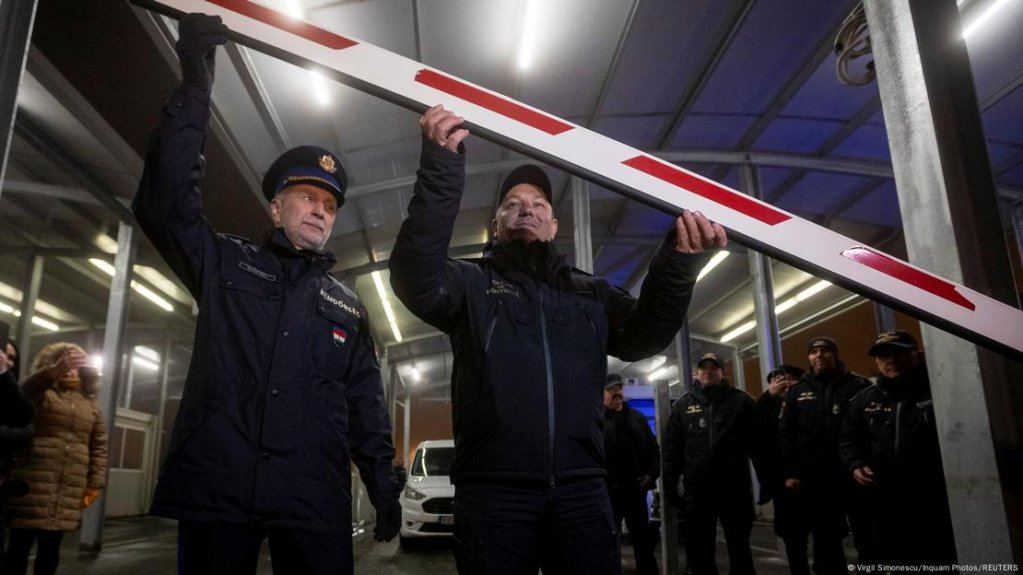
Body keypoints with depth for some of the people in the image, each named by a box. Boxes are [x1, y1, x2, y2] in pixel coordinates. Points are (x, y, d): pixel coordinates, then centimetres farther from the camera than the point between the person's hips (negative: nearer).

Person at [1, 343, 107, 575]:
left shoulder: (92, 406, 15)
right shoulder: (42, 393, 4)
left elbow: (99, 448, 14)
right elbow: (22, 393, -22)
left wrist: (95, 484, 5)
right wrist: (55, 371, -41)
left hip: (69, 490, 3)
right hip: (32, 484, -3)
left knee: (50, 547, 8)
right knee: (20, 544, 0)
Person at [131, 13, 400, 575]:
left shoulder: (349, 306, 18)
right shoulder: (227, 263, 11)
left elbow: (365, 403, 16)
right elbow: (168, 200, -6)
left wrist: (383, 480, 7)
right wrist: (194, 91, -10)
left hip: (316, 501, 2)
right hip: (215, 487, -2)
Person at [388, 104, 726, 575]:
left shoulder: (590, 292, 18)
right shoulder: (471, 282, 9)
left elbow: (644, 335, 2)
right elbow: (415, 277, -12)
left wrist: (678, 263, -17)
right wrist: (441, 166, -22)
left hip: (580, 489, 3)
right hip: (493, 491, -2)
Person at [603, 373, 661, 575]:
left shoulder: (638, 418, 14)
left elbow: (653, 448, 17)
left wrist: (652, 474, 3)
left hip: (636, 489, 4)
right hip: (608, 491, -4)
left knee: (644, 539, 13)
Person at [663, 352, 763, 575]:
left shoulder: (741, 401, 5)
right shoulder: (682, 406, 9)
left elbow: (757, 442, 3)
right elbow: (671, 449, 7)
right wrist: (670, 485, 2)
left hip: (735, 486, -1)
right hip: (696, 488, 1)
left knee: (739, 548, 11)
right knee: (698, 551, 8)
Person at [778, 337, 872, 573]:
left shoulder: (857, 385, 3)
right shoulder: (797, 391, 10)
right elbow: (785, 434, 8)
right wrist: (789, 473, 0)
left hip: (852, 472, -2)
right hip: (813, 476, 2)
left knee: (866, 535, 6)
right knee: (825, 539, 9)